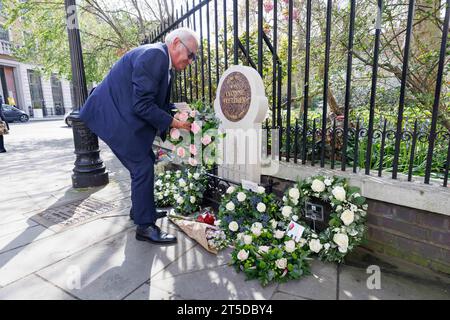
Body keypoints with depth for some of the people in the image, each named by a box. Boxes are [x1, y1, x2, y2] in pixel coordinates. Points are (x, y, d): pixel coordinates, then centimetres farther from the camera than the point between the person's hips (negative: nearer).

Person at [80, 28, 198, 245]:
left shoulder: (164, 64, 11)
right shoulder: (154, 55, -20)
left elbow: (160, 103, 15)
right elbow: (142, 105, -25)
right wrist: (172, 122, -18)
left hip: (124, 116, 10)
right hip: (114, 117, -10)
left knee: (144, 163, 15)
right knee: (143, 167, -9)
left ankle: (140, 209, 33)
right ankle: (145, 226, 2)